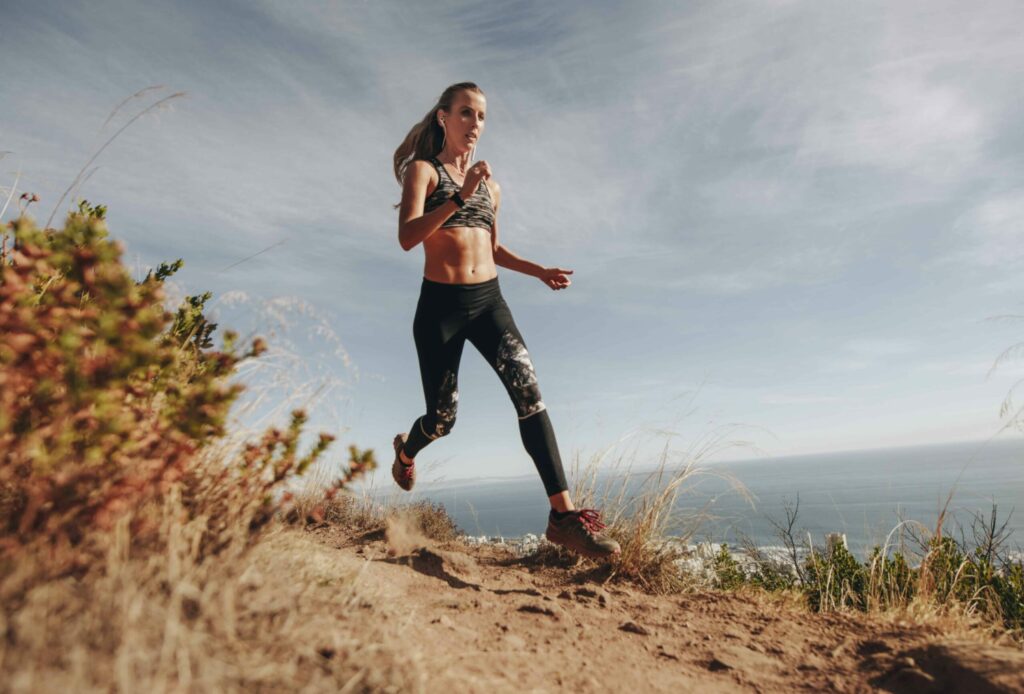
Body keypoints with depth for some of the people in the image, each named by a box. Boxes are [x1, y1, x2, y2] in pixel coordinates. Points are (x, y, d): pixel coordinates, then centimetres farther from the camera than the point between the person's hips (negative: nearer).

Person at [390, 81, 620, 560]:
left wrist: (540, 271, 11)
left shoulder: (490, 184, 17)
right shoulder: (423, 170, 2)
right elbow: (407, 238, -15)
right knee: (442, 418, 6)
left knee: (528, 389, -19)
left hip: (488, 301, 4)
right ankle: (406, 450, 44)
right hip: (440, 304, -4)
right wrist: (460, 197, -25)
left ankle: (563, 513, -20)